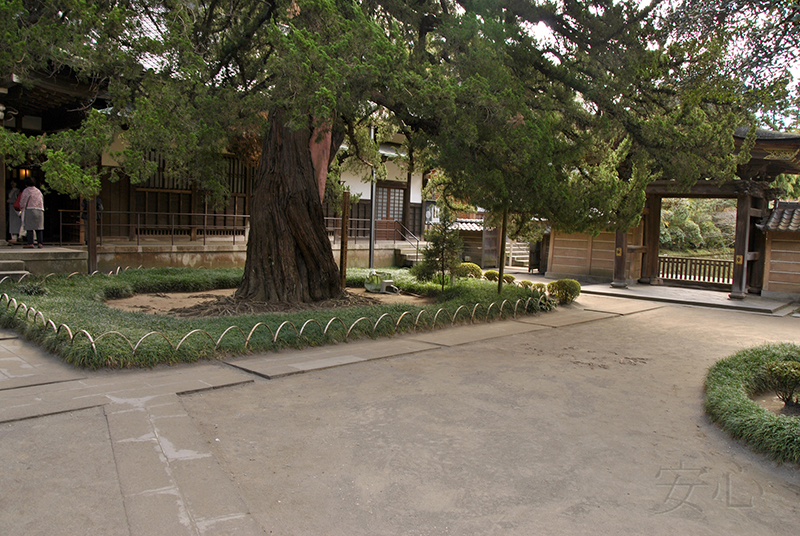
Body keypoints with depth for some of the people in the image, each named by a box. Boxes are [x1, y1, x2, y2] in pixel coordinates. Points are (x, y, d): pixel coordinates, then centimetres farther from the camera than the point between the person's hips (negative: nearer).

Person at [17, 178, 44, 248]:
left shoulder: (26, 191, -2)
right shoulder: (38, 191, 15)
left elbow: (22, 202, 2)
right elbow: (42, 200, 19)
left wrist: (21, 208, 19)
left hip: (29, 210, -5)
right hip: (40, 210, 5)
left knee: (29, 227, -5)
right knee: (39, 227, 6)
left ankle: (30, 243, -11)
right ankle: (40, 243, 1)